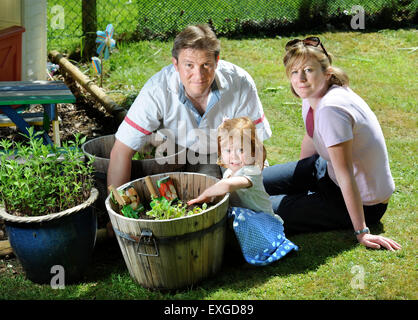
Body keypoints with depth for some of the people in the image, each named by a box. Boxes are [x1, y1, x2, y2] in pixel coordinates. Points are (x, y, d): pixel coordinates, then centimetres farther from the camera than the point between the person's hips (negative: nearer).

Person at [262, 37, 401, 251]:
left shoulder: (331, 109, -33)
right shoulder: (313, 94, -5)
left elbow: (346, 176, -31)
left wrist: (362, 232, -26)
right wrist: (299, 178, 30)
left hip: (364, 203, -9)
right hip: (330, 173, 9)